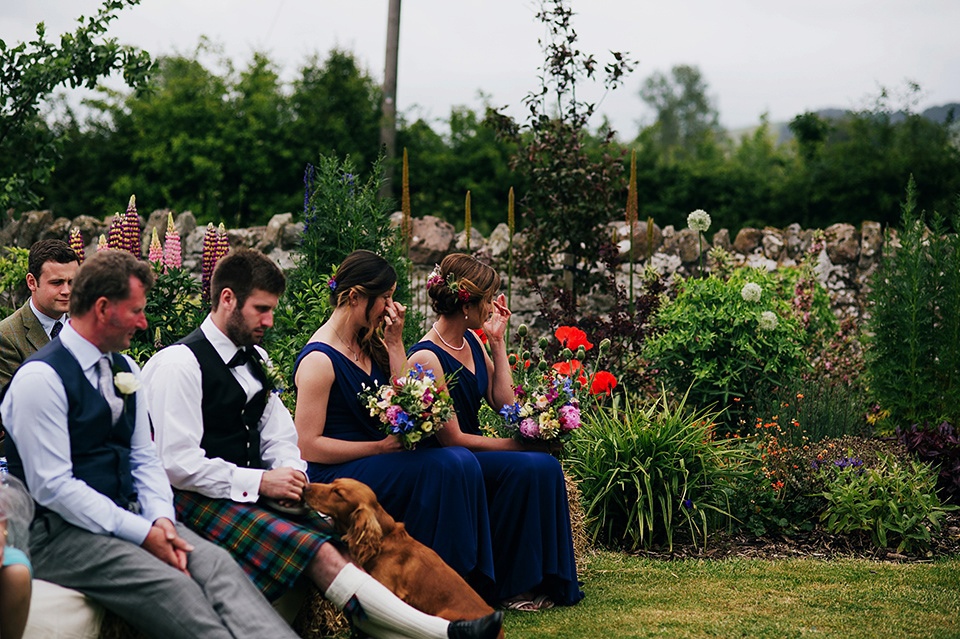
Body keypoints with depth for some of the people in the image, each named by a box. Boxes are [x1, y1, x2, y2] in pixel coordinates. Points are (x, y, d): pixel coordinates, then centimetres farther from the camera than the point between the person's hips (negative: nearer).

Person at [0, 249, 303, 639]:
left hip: (126, 516, 7)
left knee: (216, 563, -22)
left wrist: (161, 519, -6)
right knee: (171, 585, -31)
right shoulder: (40, 378, -11)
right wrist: (142, 533, -19)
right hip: (61, 532, -7)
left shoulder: (124, 369, 14)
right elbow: (52, 487, -17)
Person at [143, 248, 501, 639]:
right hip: (198, 502, -9)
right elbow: (177, 464, -16)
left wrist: (290, 475, -5)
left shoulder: (253, 359, 17)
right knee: (317, 552, -27)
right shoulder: (180, 365, -10)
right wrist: (260, 482, -17)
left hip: (251, 492, 9)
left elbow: (280, 439, 18)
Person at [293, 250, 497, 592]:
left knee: (462, 461, -17)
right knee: (440, 468, -26)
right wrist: (380, 447, -18)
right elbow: (308, 446, -15)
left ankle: (464, 582, -18)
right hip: (335, 475, -8)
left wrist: (394, 342, 3)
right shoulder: (319, 360, -12)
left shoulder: (370, 344, 14)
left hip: (375, 461, 8)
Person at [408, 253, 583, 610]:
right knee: (526, 467, -27)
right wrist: (518, 445, -14)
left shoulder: (471, 341, 8)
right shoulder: (427, 358, -19)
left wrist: (497, 342, 1)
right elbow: (451, 438, -18)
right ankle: (508, 585, -14)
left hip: (472, 451, 8)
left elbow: (504, 403, 2)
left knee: (546, 466, -16)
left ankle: (547, 580, -9)